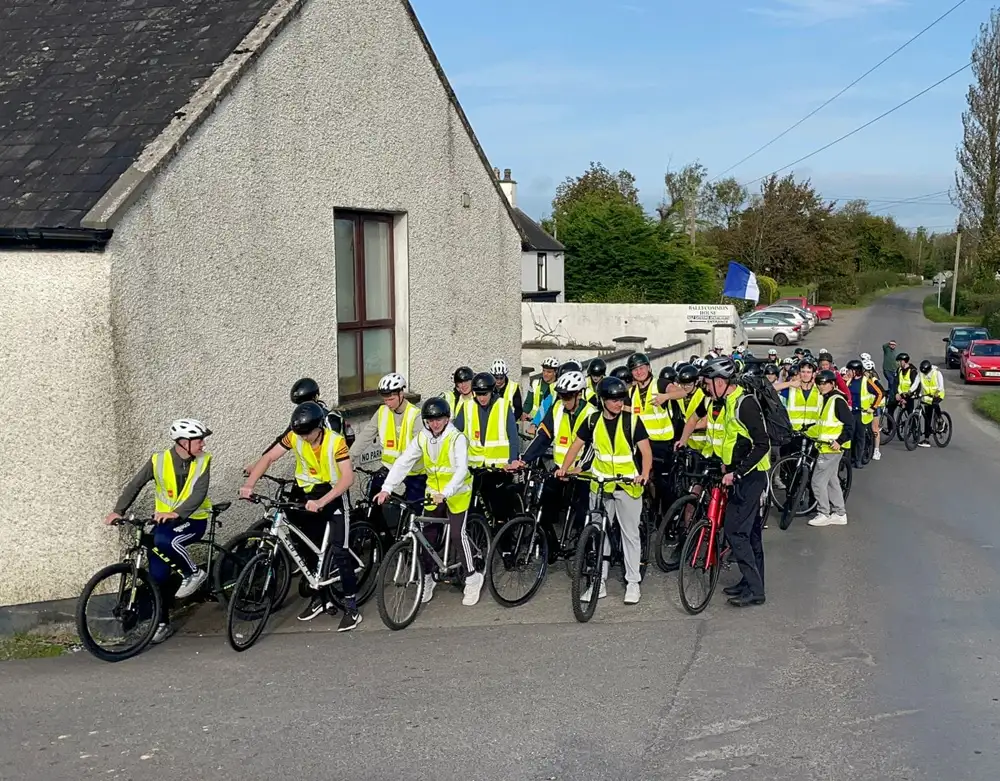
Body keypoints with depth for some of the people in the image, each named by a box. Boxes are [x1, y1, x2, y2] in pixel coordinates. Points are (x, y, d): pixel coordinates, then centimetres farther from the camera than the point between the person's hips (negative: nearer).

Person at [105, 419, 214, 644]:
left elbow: (199, 493, -20)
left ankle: (194, 573, -9)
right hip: (164, 520, 3)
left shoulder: (203, 461, -9)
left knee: (163, 540, -33)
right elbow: (135, 484, 0)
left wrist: (176, 513, -34)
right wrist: (118, 511, -11)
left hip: (192, 520, -3)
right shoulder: (159, 460, -7)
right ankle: (162, 623, 15)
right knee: (158, 574, -2)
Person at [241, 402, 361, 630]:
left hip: (332, 496, -5)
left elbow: (347, 478, -28)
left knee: (339, 551, -13)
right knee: (309, 551, 11)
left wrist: (321, 502, -37)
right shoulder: (294, 437, -9)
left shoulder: (336, 441, -22)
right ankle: (321, 598, 27)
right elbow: (268, 458, -8)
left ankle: (351, 607, -7)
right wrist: (249, 485, -23)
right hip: (306, 496, 5)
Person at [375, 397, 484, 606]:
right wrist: (386, 488, -21)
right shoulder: (422, 438, -5)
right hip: (434, 492, 5)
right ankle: (427, 576, 19)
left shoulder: (457, 438, -20)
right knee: (427, 534, 4)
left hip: (457, 492, -5)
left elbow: (461, 469, -30)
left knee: (458, 533, -10)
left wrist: (445, 493, -43)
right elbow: (403, 463, -10)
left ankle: (472, 577, 5)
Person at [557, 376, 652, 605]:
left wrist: (644, 473, -29)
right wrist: (564, 468, -9)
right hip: (601, 485, 3)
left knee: (630, 534, 4)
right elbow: (576, 446, 5)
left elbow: (646, 451, -12)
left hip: (628, 485, -3)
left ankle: (633, 582, 13)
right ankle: (599, 582, 14)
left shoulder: (632, 420, -7)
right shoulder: (593, 421, 1)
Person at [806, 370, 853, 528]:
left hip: (832, 447, -10)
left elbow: (849, 424, -18)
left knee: (818, 481, -6)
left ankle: (823, 514, 2)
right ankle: (839, 514, 21)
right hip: (826, 447, 10)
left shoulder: (837, 400, -15)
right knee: (831, 480, 14)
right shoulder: (827, 399, 14)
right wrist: (808, 432, 17)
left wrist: (840, 441, -23)